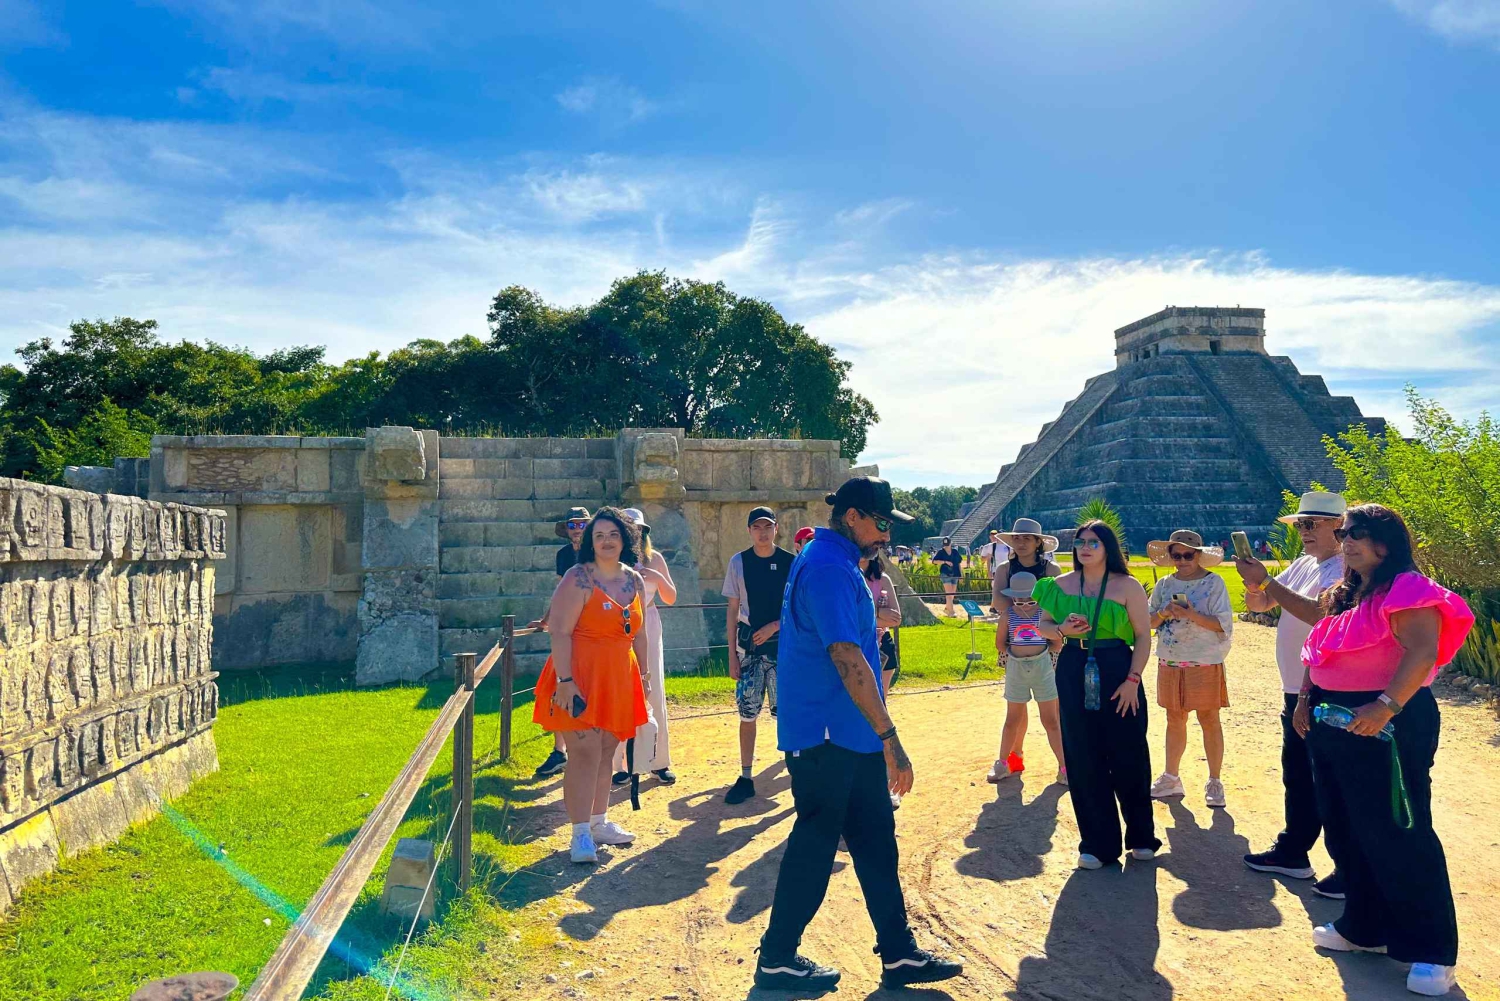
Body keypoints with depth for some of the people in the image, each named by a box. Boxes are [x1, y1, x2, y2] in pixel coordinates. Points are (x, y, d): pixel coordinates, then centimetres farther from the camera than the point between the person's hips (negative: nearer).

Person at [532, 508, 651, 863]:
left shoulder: (635, 581, 9)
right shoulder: (578, 579, -11)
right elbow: (560, 632, -16)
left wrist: (643, 675, 16)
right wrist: (565, 681, -22)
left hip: (618, 678, 6)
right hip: (581, 677, -6)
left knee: (606, 753, 14)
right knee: (585, 752, -8)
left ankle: (599, 821, 27)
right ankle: (580, 834, -1)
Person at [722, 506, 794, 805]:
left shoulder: (790, 563, -3)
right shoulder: (739, 562, 2)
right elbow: (733, 609, 4)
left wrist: (773, 626, -13)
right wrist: (732, 654, 1)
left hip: (782, 645, -2)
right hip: (748, 646, 2)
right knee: (747, 712, 6)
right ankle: (745, 778, 16)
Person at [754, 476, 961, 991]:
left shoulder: (828, 559, 14)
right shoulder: (829, 567, -20)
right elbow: (847, 659, -26)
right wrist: (890, 738, -23)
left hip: (847, 736, 10)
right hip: (827, 736, -10)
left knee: (876, 841, 14)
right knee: (815, 845, 3)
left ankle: (899, 953, 25)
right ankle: (777, 959, 19)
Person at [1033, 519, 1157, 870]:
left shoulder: (1127, 586, -3)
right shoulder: (1061, 585, 6)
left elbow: (1143, 636, -3)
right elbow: (1043, 626, 12)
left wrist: (1133, 679, -11)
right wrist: (1062, 629, -11)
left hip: (1117, 670, -3)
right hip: (1074, 673, 3)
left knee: (1128, 756, 3)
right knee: (1084, 759, 6)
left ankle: (1141, 836, 23)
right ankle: (1097, 842, 18)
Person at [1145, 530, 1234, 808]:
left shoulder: (1214, 583, -6)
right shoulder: (1164, 584, 8)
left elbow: (1224, 624, -10)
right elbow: (1148, 622, 8)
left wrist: (1192, 616, -22)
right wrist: (1164, 613, -12)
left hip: (1205, 663, -4)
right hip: (1170, 662, 4)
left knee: (1209, 721, 1)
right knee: (1175, 720, 12)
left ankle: (1214, 781, 11)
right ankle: (1171, 778, 21)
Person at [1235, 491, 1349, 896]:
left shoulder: (1345, 568, -16)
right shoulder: (1302, 564, 12)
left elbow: (1318, 611, -32)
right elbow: (1258, 604, 13)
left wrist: (1267, 580, -29)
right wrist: (1254, 580, -8)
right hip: (1296, 691, 9)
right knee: (1297, 776, 18)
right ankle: (1293, 852, 31)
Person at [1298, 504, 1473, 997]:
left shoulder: (1407, 590, -13)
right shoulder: (1345, 595, 16)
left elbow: (1422, 653, -26)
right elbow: (1321, 653, 23)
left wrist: (1387, 706, -36)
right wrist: (1305, 698, 12)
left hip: (1386, 724, -9)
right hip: (1335, 724, 9)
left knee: (1397, 836, -4)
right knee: (1347, 832, 15)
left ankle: (1434, 952, 8)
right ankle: (1365, 928, 29)